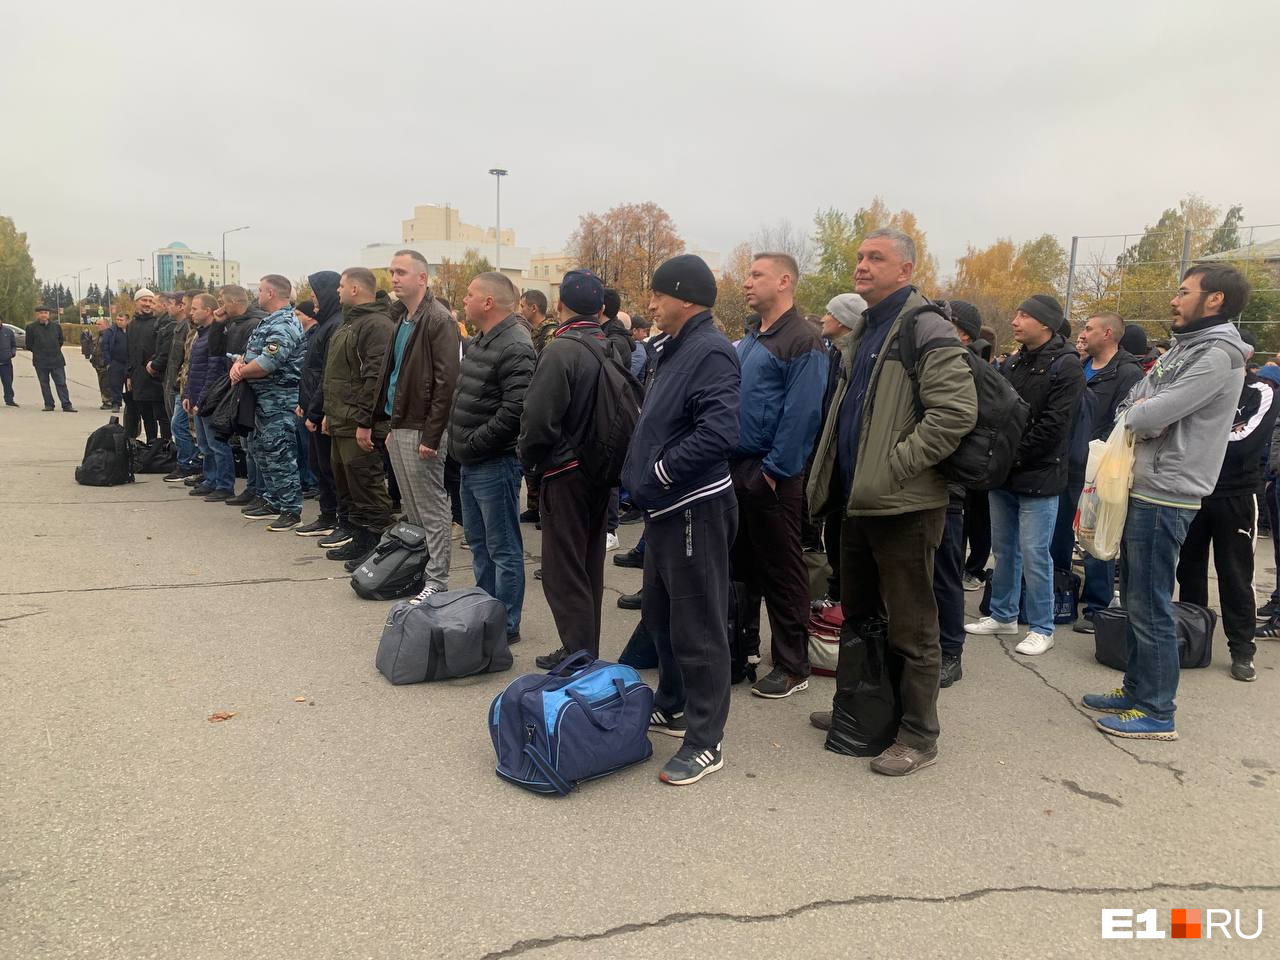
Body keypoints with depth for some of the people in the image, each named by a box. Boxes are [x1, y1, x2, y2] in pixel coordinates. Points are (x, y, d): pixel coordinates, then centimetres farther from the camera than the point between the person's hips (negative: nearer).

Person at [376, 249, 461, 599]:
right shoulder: (402, 319, 15)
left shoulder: (438, 320, -12)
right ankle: (415, 572, 27)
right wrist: (392, 426, 16)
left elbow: (446, 382, -18)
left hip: (421, 430, -9)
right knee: (411, 508, 16)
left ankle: (436, 581, 7)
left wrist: (431, 436, -20)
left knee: (433, 509, -1)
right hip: (400, 428, 9)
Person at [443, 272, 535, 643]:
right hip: (471, 463, 10)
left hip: (494, 463, -10)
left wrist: (473, 444, -17)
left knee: (503, 549, 1)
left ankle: (506, 625, 12)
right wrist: (459, 443, 10)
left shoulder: (515, 348, -18)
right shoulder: (479, 341, 13)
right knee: (478, 543, 19)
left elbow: (514, 410, -26)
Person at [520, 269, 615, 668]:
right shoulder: (611, 350, 4)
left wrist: (528, 460, -3)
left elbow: (539, 419, -21)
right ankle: (588, 653, 28)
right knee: (590, 567, 17)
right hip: (603, 471, 8)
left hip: (566, 474, -8)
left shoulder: (560, 350, -17)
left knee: (564, 574, 1)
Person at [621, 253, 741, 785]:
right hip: (666, 505, 11)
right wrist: (641, 474, 10)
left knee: (698, 626, -2)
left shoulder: (711, 352, -16)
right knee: (660, 613, 20)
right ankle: (672, 709, 37)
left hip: (696, 507, -11)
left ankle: (705, 742, 10)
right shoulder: (679, 349, 15)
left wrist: (660, 474, -18)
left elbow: (718, 432, -27)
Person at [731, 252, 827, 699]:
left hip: (772, 476, -8)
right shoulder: (749, 337, 14)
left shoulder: (802, 341, -12)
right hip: (737, 468, 8)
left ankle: (792, 666, 12)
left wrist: (774, 469, -19)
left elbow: (802, 414, -19)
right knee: (740, 564, 17)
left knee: (782, 570, 1)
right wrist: (730, 460, 12)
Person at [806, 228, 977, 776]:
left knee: (910, 627, 2)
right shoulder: (863, 332, 16)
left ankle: (918, 736, 15)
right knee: (857, 615, 19)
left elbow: (957, 411, -23)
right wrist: (835, 473, 15)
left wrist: (894, 465, -22)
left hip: (904, 504, -9)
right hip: (858, 498, 9)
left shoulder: (926, 330, -13)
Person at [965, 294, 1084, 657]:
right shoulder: (1013, 363, 12)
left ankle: (1041, 629, 10)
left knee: (1034, 554, -3)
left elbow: (1053, 425, -17)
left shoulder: (1066, 366, -10)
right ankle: (1003, 616, 27)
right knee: (1004, 549, 15)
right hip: (1004, 475, 7)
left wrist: (1014, 455, -14)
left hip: (1039, 476, -7)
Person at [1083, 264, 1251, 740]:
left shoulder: (1218, 356, -15)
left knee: (1150, 608, -3)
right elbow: (1130, 405, 15)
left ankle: (1156, 713, 8)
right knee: (1135, 598, 17)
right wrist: (1140, 411, -6)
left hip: (1164, 497, -9)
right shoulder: (1183, 348, 16)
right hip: (1143, 489, 10)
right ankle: (1135, 691, 29)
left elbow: (1150, 417, -21)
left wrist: (1137, 414, 0)